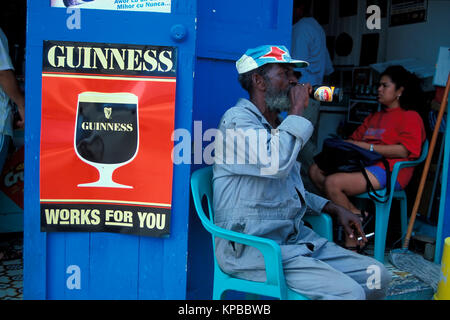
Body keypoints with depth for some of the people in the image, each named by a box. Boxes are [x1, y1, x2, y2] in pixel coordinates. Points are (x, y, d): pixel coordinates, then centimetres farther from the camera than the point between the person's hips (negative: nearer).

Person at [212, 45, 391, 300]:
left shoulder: (273, 126, 20)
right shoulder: (237, 119, -10)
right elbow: (276, 163, -30)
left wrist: (335, 209, 14)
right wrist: (298, 110, -16)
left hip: (295, 238, 9)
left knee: (378, 276, 2)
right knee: (348, 292, -22)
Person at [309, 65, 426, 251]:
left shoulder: (410, 117, 2)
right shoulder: (374, 117, 29)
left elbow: (404, 151, -12)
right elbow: (356, 138, 26)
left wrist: (367, 147, -16)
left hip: (386, 170, -9)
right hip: (362, 164, 9)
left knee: (332, 183, -28)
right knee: (315, 170, -8)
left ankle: (351, 246, -19)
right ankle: (357, 215, -16)